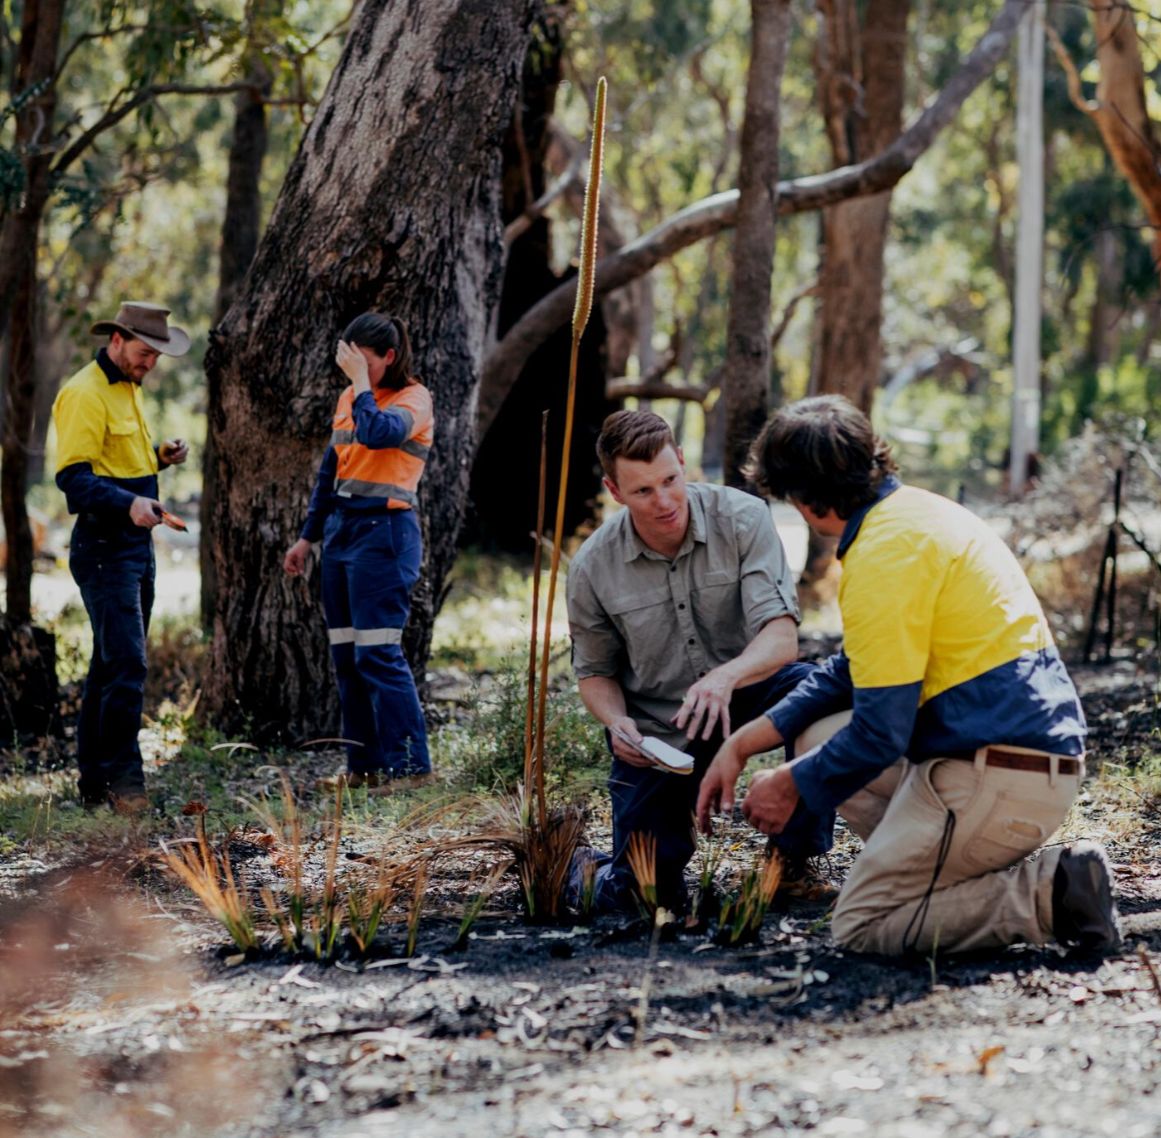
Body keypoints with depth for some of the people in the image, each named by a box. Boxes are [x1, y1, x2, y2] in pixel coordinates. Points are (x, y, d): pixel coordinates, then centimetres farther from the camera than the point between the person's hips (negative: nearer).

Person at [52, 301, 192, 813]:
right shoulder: (86, 394, -14)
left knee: (111, 666, 13)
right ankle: (123, 779, -7)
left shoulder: (128, 389, 17)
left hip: (137, 545, 10)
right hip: (105, 548, -10)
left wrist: (160, 456, 9)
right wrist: (128, 504, -36)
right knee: (126, 666, -13)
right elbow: (74, 476, -22)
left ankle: (95, 781, 19)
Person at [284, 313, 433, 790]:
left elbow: (378, 433, -28)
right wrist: (307, 537, 22)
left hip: (384, 532, -8)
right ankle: (364, 765, 12)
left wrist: (361, 382, -15)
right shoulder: (349, 399, 15)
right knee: (345, 656, 7)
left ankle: (410, 764, -7)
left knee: (378, 652, -12)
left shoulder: (411, 398, -6)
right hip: (341, 530, 8)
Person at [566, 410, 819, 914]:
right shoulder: (592, 568, -11)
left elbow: (782, 638, -24)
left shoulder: (742, 519, -16)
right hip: (655, 734, 0)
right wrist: (617, 723, -18)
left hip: (741, 694, 0)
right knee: (645, 891, -9)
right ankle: (591, 868, 31)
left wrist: (726, 677, -45)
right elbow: (595, 672, 5)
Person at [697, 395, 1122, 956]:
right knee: (818, 739, 20)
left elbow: (881, 732, -17)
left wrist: (792, 784, 1)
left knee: (862, 925, -2)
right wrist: (741, 744, 18)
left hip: (997, 779, -10)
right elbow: (853, 669, 22)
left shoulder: (883, 554, -17)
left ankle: (1051, 893, -9)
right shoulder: (915, 510, 14)